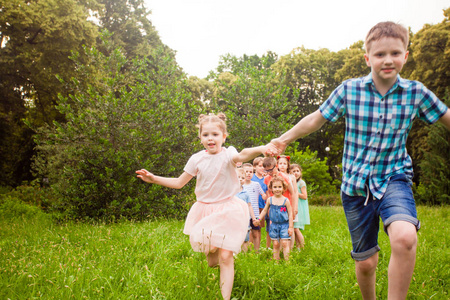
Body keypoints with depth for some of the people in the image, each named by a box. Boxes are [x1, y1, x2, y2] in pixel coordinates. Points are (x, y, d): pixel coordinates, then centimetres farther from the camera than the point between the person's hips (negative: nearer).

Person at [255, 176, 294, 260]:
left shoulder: (286, 200, -6)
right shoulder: (269, 200, 0)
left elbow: (290, 214, -2)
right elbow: (265, 210, 15)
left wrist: (290, 227, -4)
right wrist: (259, 219, 7)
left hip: (284, 225, -2)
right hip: (274, 225, 2)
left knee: (285, 243, -5)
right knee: (276, 244, 5)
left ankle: (287, 260, 3)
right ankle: (276, 260, 13)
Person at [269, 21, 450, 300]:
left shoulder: (416, 92, -5)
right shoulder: (349, 89, -7)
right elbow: (316, 119, 4)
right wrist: (283, 139, 11)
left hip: (393, 178, 0)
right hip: (356, 184, 1)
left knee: (405, 237, -33)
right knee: (365, 262, 9)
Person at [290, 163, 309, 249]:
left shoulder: (301, 183, -6)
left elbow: (304, 196, -13)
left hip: (300, 209, -7)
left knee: (296, 229, -11)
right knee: (293, 230, 4)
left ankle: (302, 248, -2)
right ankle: (298, 248, 12)